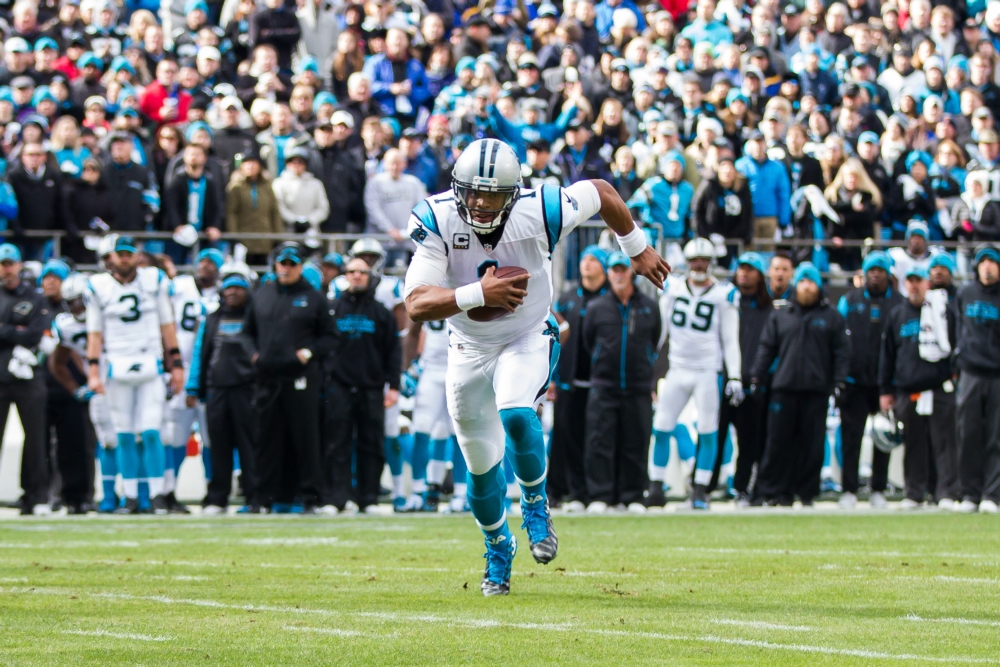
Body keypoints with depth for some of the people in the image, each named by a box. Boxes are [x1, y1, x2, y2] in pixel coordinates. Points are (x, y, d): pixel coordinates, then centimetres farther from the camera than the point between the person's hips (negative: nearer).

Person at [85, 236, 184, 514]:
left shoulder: (154, 281, 5)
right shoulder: (99, 287, 3)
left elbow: (167, 325, 9)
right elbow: (95, 332, 5)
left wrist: (176, 364, 6)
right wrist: (93, 371, -3)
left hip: (150, 365, 0)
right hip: (118, 365, 0)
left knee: (151, 432, -8)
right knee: (124, 435, 1)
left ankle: (157, 495, -5)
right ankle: (131, 497, 5)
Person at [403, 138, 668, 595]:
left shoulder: (540, 211, -25)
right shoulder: (438, 220, -25)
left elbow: (601, 192, -5)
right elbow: (417, 304, -33)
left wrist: (638, 250, 8)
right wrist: (478, 294, -47)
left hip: (528, 338, -2)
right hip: (469, 347, 2)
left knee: (515, 415, -32)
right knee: (481, 464, 10)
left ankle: (535, 502, -3)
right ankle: (498, 548, 39)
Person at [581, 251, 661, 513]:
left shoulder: (649, 308, 7)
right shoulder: (596, 308, 4)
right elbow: (587, 343, 14)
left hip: (639, 387, 1)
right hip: (603, 387, -1)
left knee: (636, 444, 2)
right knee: (600, 443, -6)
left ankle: (633, 496, 9)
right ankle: (599, 496, -3)